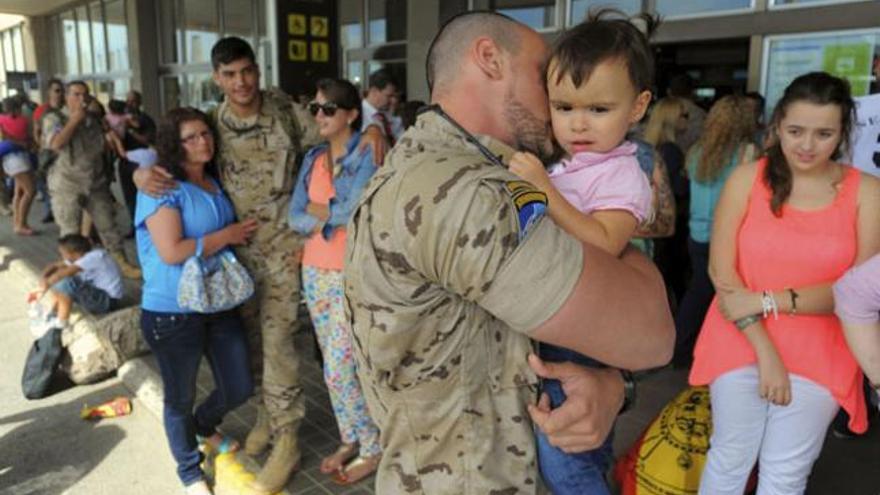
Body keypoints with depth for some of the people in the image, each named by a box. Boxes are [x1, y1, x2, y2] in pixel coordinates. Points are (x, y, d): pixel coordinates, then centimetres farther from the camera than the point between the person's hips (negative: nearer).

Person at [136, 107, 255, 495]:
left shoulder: (216, 182, 8)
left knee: (240, 389, 15)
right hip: (173, 313, -6)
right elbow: (171, 251, -25)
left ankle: (203, 425, 49)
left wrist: (238, 235, 5)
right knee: (180, 398, 13)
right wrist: (227, 235, -15)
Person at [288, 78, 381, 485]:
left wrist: (317, 210, -7)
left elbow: (356, 211, -23)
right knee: (334, 365, 15)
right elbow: (295, 218, 2)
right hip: (315, 271, 7)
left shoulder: (366, 156, -10)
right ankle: (350, 440, 31)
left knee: (340, 368, -3)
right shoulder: (312, 158, 9)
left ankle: (373, 449, 16)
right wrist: (334, 217, -15)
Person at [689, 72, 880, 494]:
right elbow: (721, 271, -9)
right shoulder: (747, 178, -5)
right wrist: (765, 349, -13)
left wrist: (768, 301, -17)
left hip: (820, 355, 1)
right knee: (730, 459, 13)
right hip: (742, 342, 0)